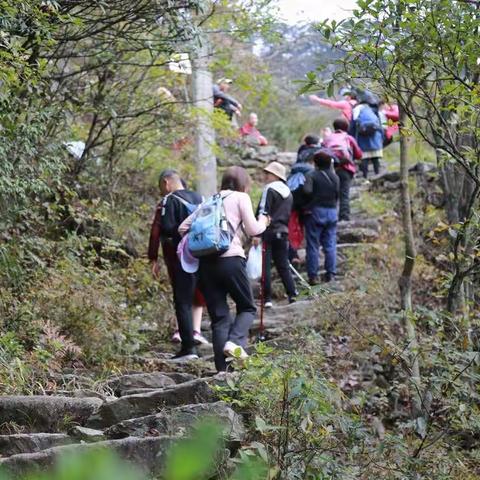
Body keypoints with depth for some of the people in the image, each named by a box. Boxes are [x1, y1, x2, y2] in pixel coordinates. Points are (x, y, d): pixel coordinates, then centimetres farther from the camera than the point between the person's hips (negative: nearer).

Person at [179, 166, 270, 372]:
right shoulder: (241, 198, 7)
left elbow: (183, 227, 16)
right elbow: (252, 230, -1)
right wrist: (263, 222, 18)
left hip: (205, 261, 5)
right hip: (231, 259, -5)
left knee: (218, 316, 7)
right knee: (247, 307, 11)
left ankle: (223, 368, -1)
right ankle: (234, 341, -17)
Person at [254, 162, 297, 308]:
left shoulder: (269, 189, -9)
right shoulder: (288, 193, 15)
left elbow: (263, 212, -16)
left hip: (268, 231, -7)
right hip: (282, 232, 7)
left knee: (265, 265, -3)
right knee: (283, 265, 14)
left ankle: (267, 298, -5)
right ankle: (292, 294, 5)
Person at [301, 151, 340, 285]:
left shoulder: (312, 176, -10)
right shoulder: (335, 177, 6)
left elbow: (307, 190, -23)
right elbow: (337, 194, 7)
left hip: (315, 211, -4)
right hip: (331, 211, 4)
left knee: (313, 245, 2)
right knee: (330, 245, 10)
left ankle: (313, 275, 1)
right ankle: (331, 274, 10)